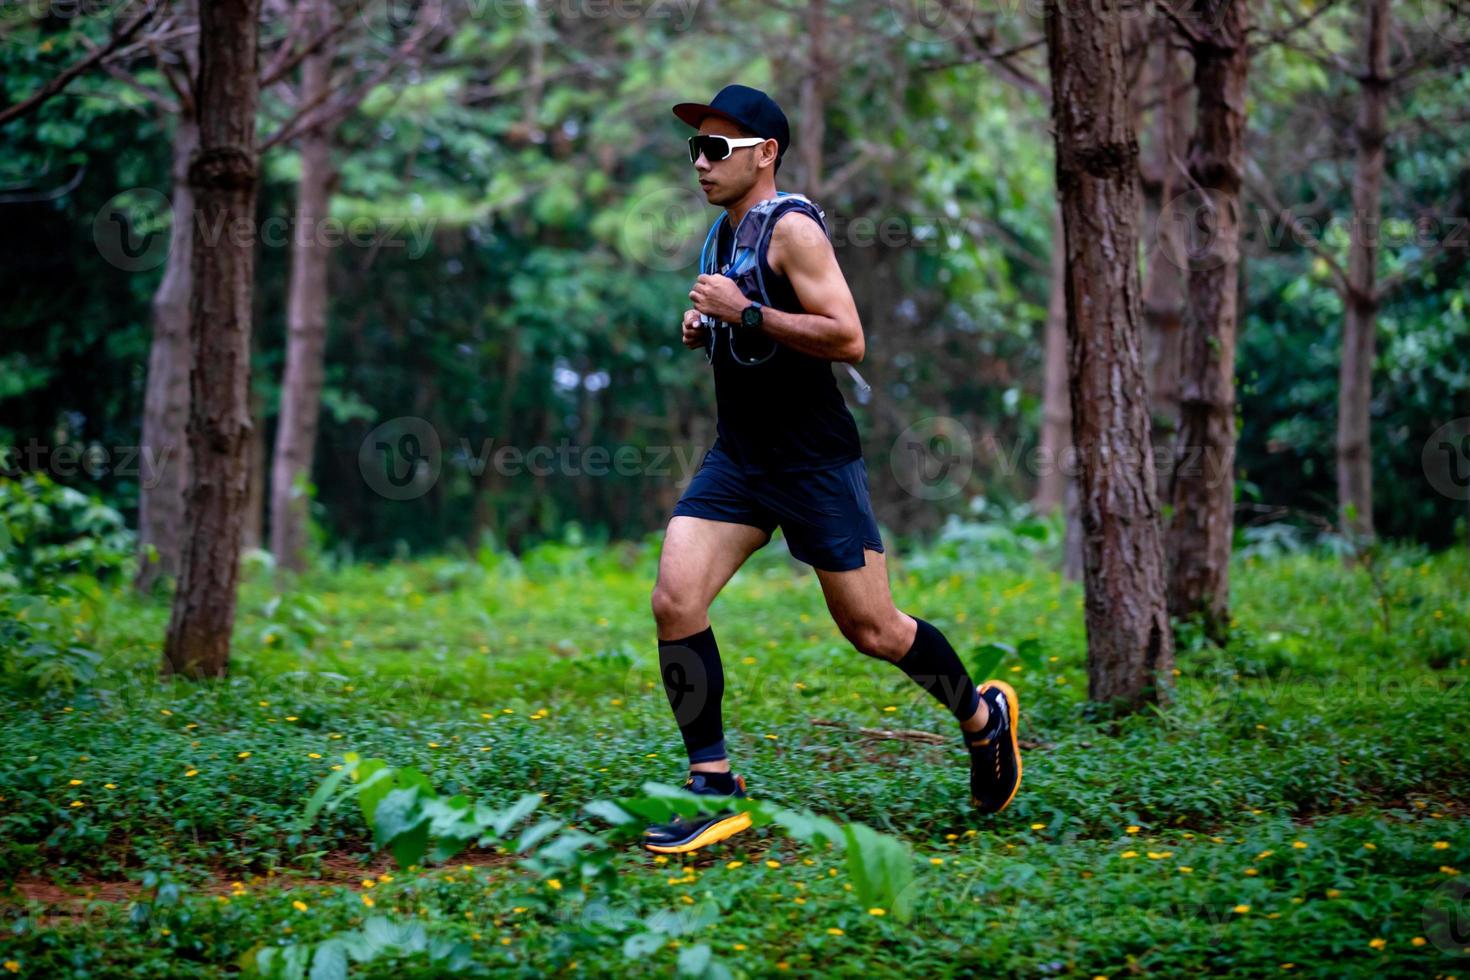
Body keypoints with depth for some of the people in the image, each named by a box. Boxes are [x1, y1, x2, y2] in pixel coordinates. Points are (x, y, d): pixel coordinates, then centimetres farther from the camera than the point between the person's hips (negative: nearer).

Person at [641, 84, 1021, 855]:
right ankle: (714, 788, -3)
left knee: (869, 628, 2)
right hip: (737, 459, 8)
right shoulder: (722, 232, 12)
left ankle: (983, 716, 29)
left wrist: (746, 312, -25)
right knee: (674, 602, -10)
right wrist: (706, 328, 7)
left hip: (815, 464, -7)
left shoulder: (791, 226, -15)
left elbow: (847, 338, -24)